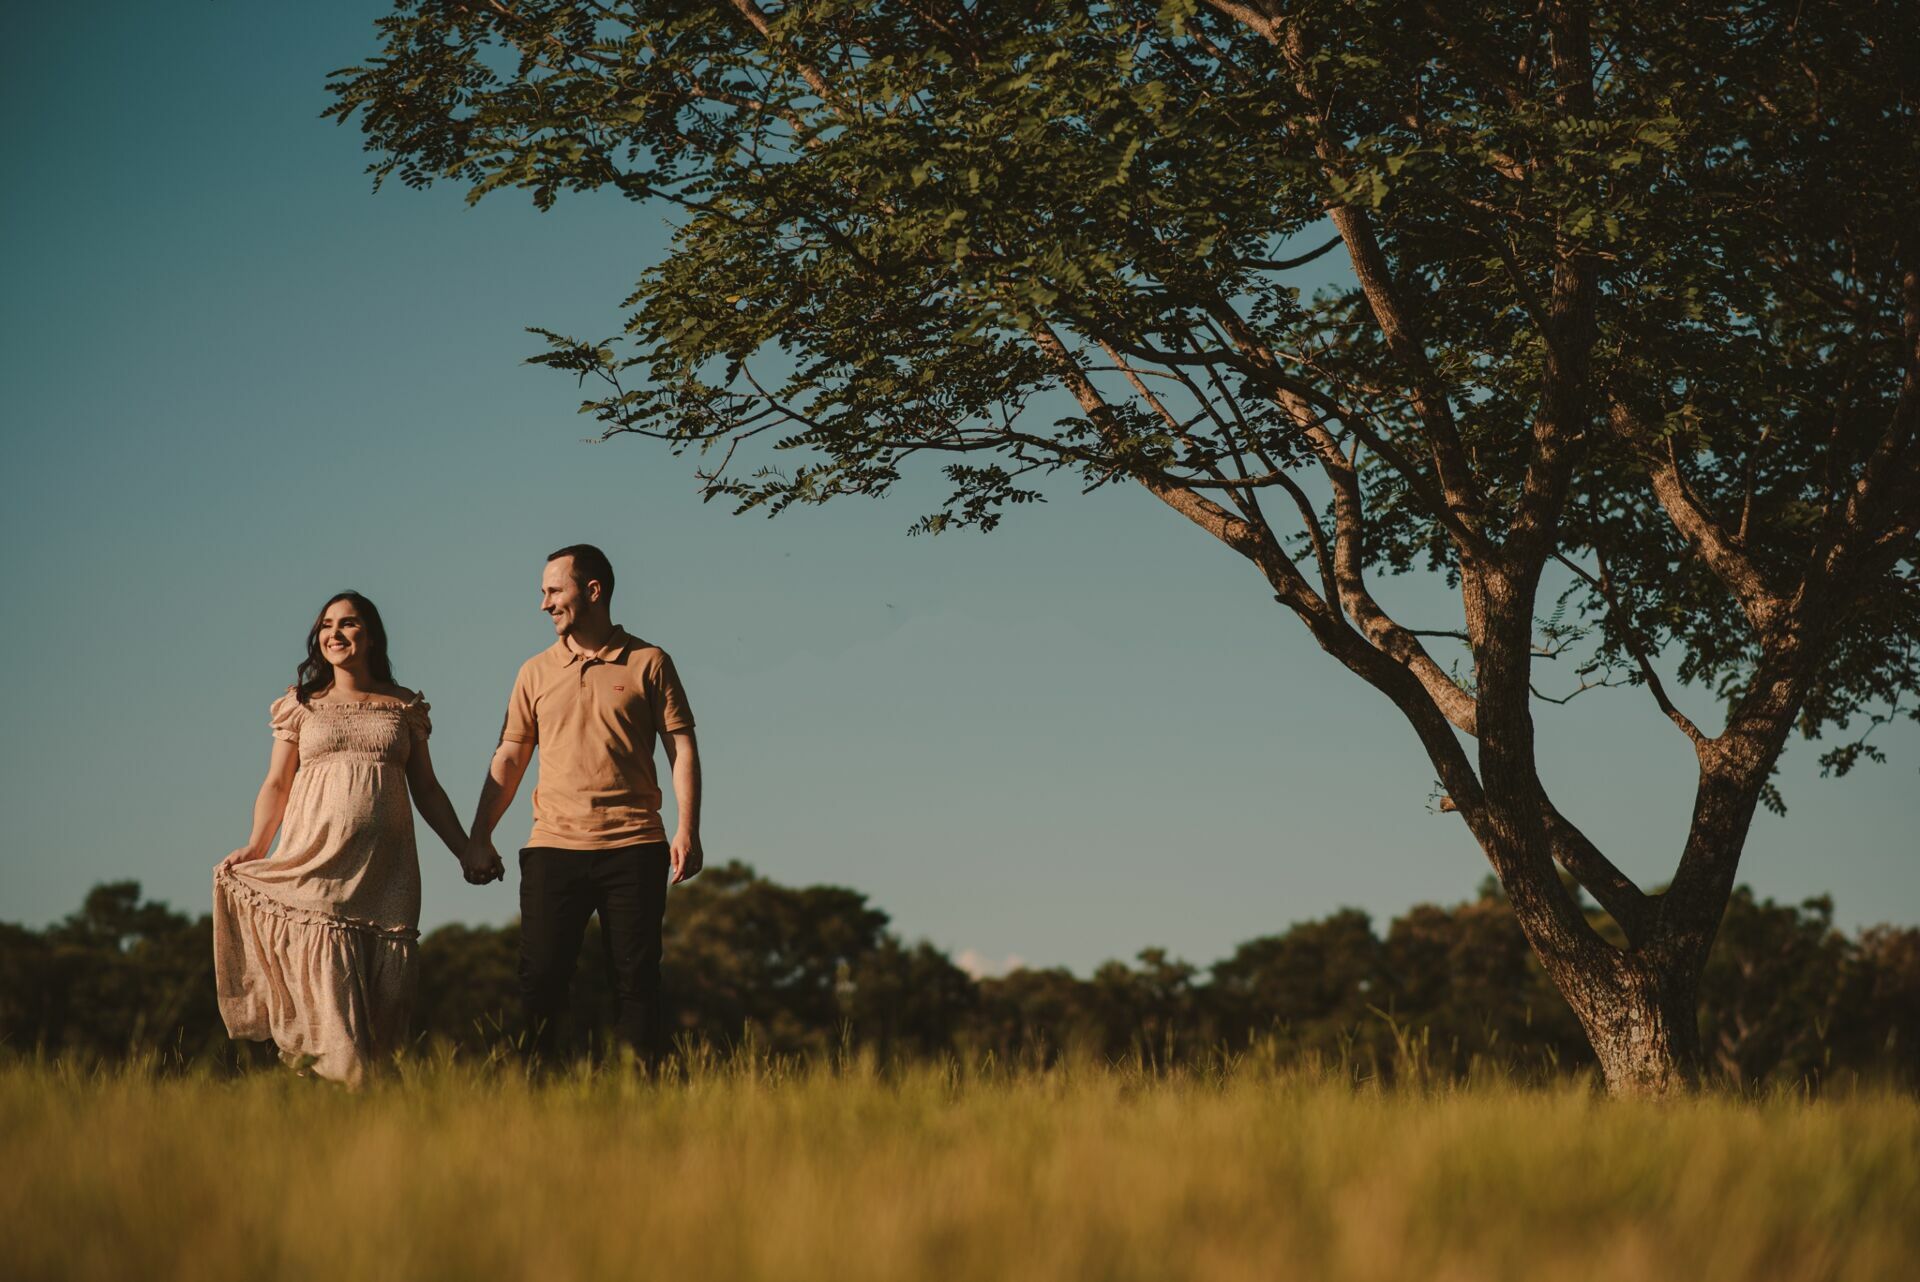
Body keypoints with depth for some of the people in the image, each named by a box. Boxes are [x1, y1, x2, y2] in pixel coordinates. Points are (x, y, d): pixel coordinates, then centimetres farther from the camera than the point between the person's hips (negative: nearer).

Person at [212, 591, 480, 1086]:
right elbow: (276, 785, 7)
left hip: (384, 873, 1)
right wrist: (254, 847, -9)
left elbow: (427, 789, 16)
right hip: (315, 867, -1)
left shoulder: (404, 707, 13)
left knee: (382, 1000, -3)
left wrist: (466, 851, 8)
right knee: (325, 997, -11)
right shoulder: (301, 706, 12)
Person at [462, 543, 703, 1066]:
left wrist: (687, 830, -9)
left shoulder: (649, 664, 5)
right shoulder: (536, 672, 13)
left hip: (633, 847, -2)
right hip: (553, 847, 2)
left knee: (637, 980, -2)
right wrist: (479, 837, 5)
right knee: (540, 979, -3)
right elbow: (509, 759, 14)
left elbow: (682, 748, 2)